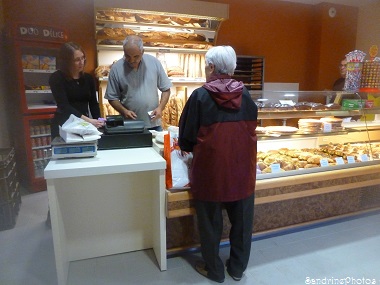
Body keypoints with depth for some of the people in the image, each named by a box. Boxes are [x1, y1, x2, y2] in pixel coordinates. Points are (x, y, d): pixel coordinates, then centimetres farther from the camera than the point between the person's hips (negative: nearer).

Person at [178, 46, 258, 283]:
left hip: (210, 167, -3)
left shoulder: (200, 96, -10)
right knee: (242, 220, 19)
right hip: (243, 167, 4)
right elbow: (251, 128, 10)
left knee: (211, 221, 15)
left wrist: (188, 147, 17)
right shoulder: (245, 95, 0)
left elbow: (187, 134, -5)